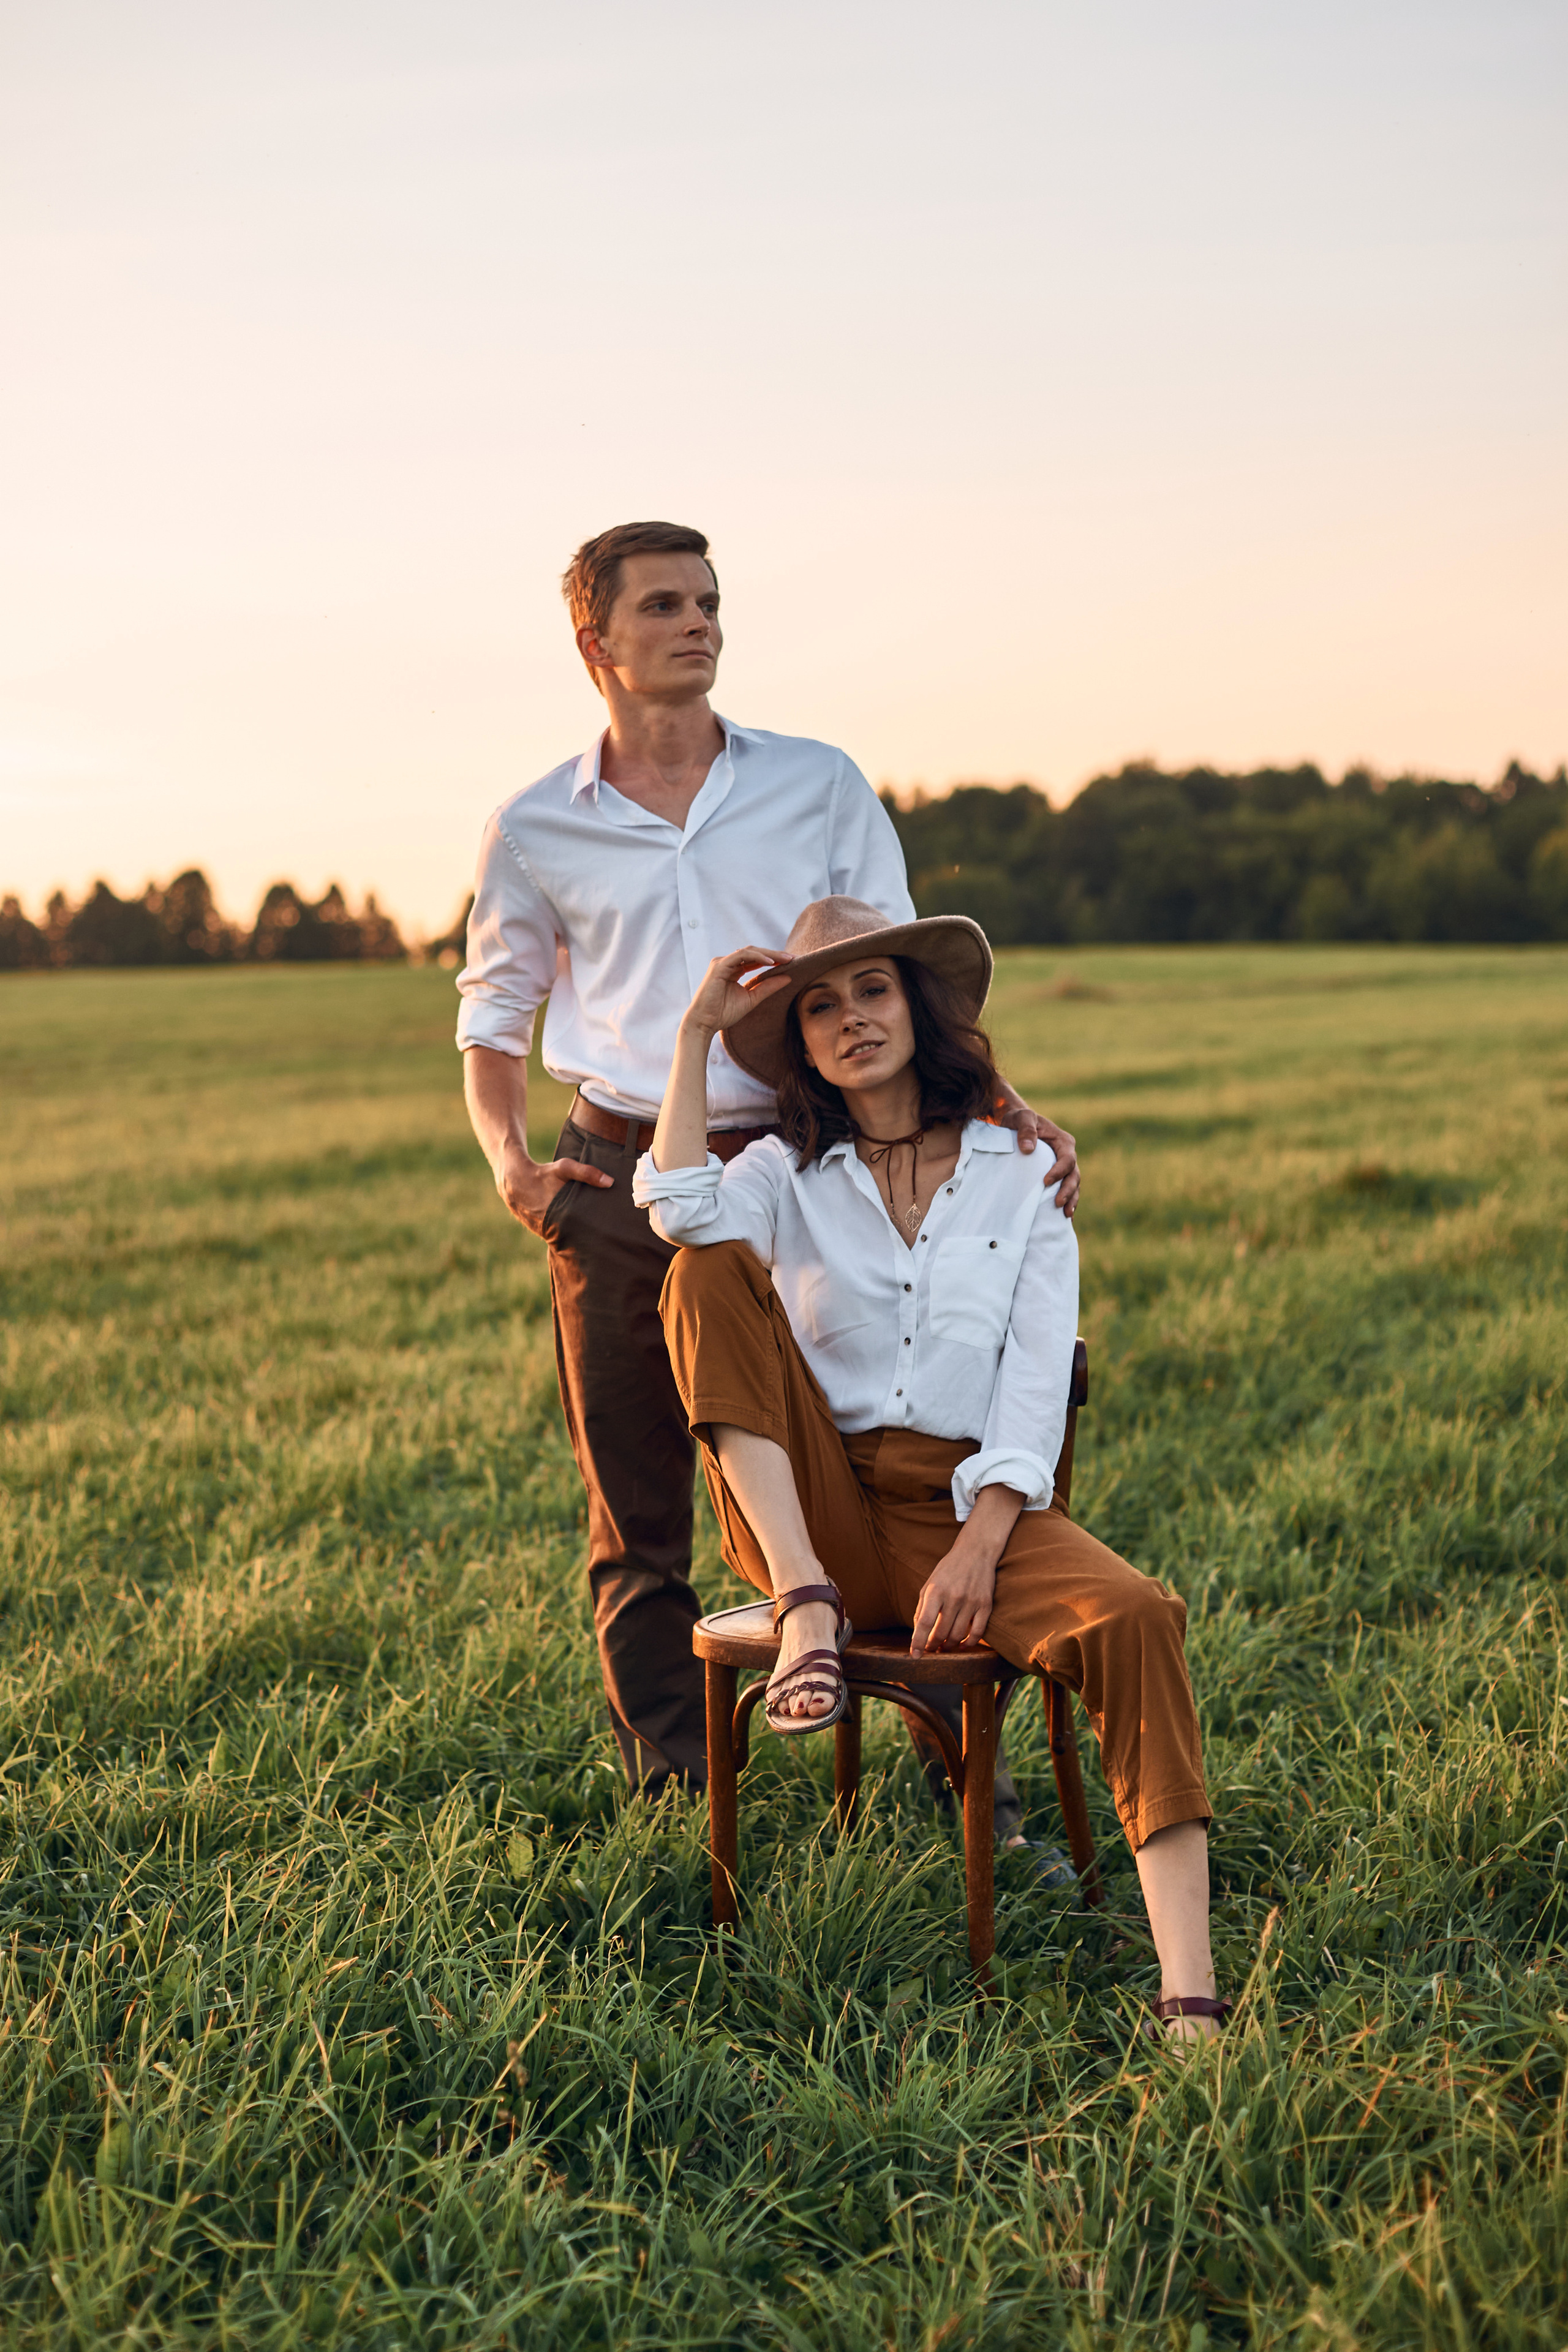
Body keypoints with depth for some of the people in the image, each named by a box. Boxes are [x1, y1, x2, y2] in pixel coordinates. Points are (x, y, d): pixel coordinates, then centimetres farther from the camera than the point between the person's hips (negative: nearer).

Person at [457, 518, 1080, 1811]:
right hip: (623, 1188, 1)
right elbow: (493, 1013, 17)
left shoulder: (820, 786, 6)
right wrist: (510, 1163, 0)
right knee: (637, 1521, 7)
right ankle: (674, 1796, 21)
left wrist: (1013, 1112, -5)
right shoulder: (536, 832, 7)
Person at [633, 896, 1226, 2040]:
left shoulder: (1019, 1182, 10)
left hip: (972, 1506, -1)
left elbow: (1036, 1387, 0)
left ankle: (1189, 1998, -36)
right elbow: (682, 1210, -13)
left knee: (1136, 1618, -30)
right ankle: (808, 1608, -26)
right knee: (711, 1276, -18)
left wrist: (978, 1550, -14)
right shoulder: (786, 1176, 13)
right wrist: (699, 1028, -6)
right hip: (819, 1509, 1)